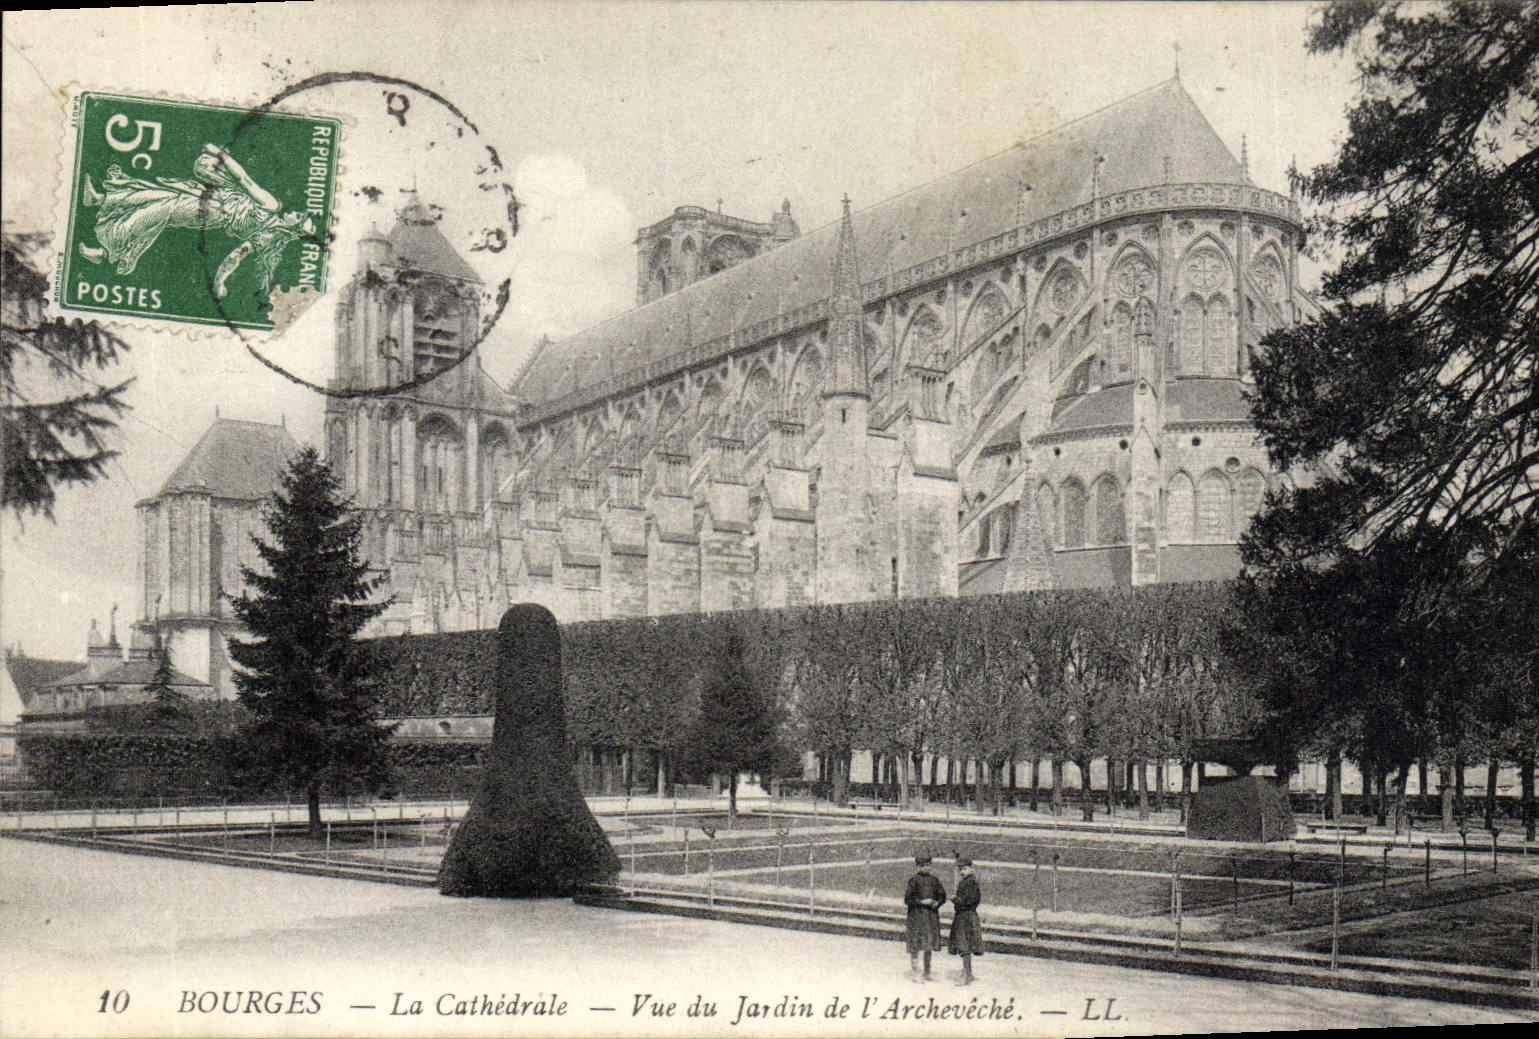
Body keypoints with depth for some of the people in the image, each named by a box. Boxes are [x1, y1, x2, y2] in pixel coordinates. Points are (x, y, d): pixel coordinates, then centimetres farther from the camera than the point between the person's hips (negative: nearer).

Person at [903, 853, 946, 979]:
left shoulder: (934, 879, 10)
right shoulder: (914, 880, -4)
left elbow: (942, 896, 16)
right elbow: (907, 899, -7)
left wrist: (937, 903, -4)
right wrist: (922, 902, -16)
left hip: (932, 915, 5)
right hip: (917, 914, -5)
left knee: (929, 946, 7)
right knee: (916, 945, -8)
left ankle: (927, 973, 15)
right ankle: (913, 968, 1)